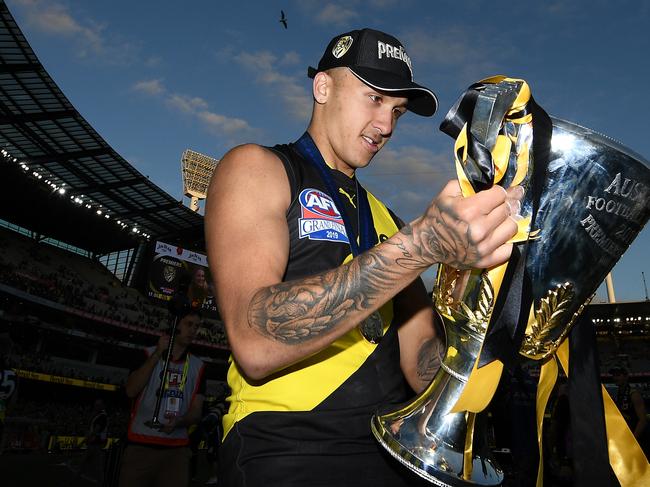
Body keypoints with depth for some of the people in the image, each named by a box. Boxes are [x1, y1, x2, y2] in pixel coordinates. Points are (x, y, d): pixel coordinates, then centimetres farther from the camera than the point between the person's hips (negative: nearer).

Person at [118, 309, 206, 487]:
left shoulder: (198, 366, 9)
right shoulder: (148, 354, 6)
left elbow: (196, 412, 5)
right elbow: (131, 391, -8)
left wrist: (178, 422, -16)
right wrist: (157, 355, -11)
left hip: (177, 449, 2)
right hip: (140, 444, -2)